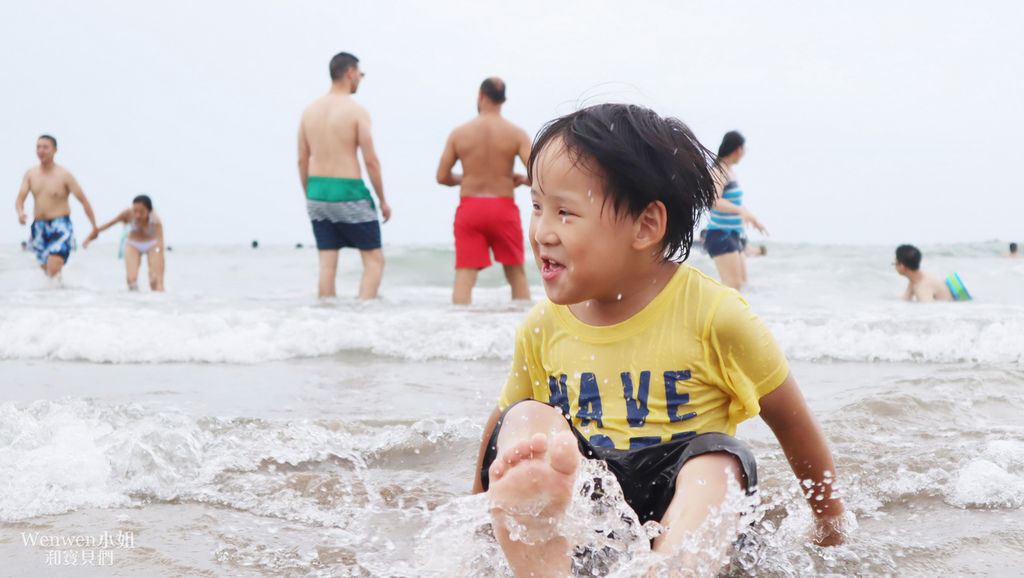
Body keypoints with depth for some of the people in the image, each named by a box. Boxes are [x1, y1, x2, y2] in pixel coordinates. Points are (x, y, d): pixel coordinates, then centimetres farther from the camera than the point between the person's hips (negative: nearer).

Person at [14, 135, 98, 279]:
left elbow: (83, 200, -6)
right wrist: (20, 213, -22)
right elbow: (20, 199, 2)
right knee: (46, 267, 15)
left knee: (53, 269, -23)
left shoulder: (64, 175, -8)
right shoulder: (30, 174, 6)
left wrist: (95, 227, -9)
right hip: (39, 227, 5)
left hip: (60, 226, -5)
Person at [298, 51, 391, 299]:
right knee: (374, 260, 5)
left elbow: (302, 160, 9)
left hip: (317, 190, 6)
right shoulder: (357, 111, -9)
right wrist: (382, 200, -2)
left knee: (327, 264, 8)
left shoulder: (309, 110, 7)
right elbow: (370, 160, -11)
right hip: (348, 193, -5)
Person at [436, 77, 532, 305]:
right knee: (517, 274, 14)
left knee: (464, 277, -1)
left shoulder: (459, 133, 0)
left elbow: (442, 177, 3)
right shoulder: (516, 133, -3)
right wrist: (521, 179, 11)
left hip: (469, 207, 0)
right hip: (504, 208, 0)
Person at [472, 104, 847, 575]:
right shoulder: (542, 328, 1)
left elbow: (794, 424, 1)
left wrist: (830, 522, 9)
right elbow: (501, 421, 18)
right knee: (528, 421, -20)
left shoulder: (712, 316, -9)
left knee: (716, 456, -31)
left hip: (676, 503, -2)